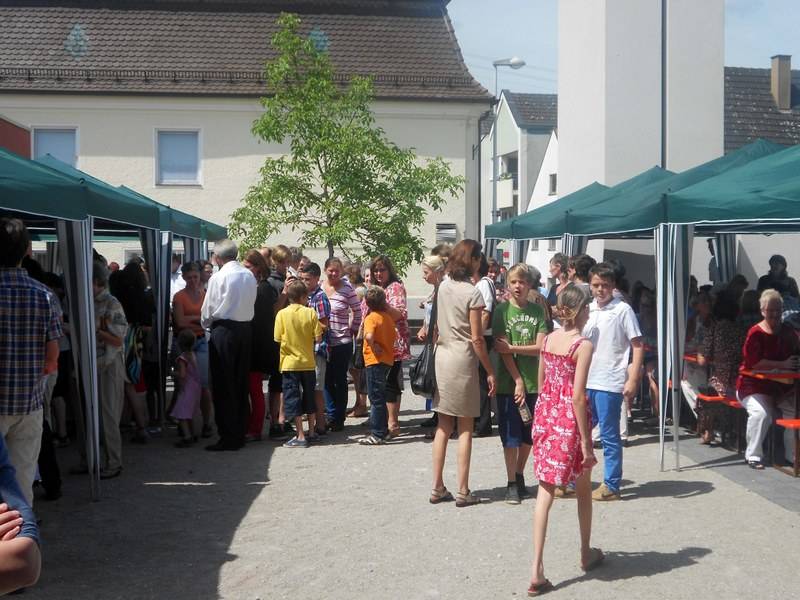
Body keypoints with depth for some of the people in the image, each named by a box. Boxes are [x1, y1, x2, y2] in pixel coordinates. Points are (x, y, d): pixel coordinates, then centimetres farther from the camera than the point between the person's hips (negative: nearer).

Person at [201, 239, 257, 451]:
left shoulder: (218, 277, -10)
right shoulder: (249, 276, 6)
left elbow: (208, 310, -3)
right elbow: (251, 304, 9)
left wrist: (206, 324, 19)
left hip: (224, 330, -6)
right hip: (246, 328, 6)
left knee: (223, 386, 0)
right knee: (241, 383, 12)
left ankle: (228, 437, 2)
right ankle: (240, 433, 18)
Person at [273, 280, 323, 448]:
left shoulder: (282, 314, -8)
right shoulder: (310, 313, -6)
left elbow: (278, 339, -6)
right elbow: (318, 338, -8)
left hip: (289, 363, -2)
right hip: (308, 361, 2)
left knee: (293, 398, 1)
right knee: (308, 396, 17)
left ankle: (300, 436, -2)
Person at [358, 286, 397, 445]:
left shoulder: (370, 318, -14)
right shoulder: (388, 317, 9)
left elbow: (369, 336, -31)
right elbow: (394, 336, 18)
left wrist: (374, 346, -15)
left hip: (375, 360, -8)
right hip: (387, 360, 8)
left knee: (376, 398, -4)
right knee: (380, 397, 17)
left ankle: (377, 435, -2)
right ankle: (383, 430, 24)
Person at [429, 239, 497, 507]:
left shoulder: (443, 286, 6)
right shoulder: (472, 293, -12)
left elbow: (437, 326, 10)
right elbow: (476, 338, -13)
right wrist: (490, 371, -7)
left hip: (442, 355, 6)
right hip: (463, 358, -6)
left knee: (443, 425, 11)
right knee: (465, 427, 3)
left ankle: (437, 488, 15)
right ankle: (463, 491, 7)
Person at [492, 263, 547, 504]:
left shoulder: (537, 311, 4)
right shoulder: (502, 310, -3)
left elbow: (541, 348, -4)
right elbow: (502, 350, -9)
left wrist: (512, 347, -15)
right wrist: (518, 381, -13)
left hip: (533, 382, 3)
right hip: (509, 382, -3)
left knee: (529, 434, 11)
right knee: (511, 434, 1)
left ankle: (520, 476, 29)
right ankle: (512, 484, 10)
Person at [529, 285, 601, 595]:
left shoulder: (548, 339, 5)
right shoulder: (583, 345, -14)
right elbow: (578, 395, -18)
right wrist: (585, 440, -14)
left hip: (545, 413, 5)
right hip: (570, 416, -5)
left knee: (545, 492, 4)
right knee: (583, 489, 19)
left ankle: (537, 570, -3)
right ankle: (587, 553, 37)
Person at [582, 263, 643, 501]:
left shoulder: (623, 310, -6)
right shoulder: (587, 310, 11)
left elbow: (638, 346, -6)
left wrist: (633, 380, -13)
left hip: (609, 383, -6)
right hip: (585, 382, 6)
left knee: (609, 436, 2)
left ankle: (611, 485, 13)